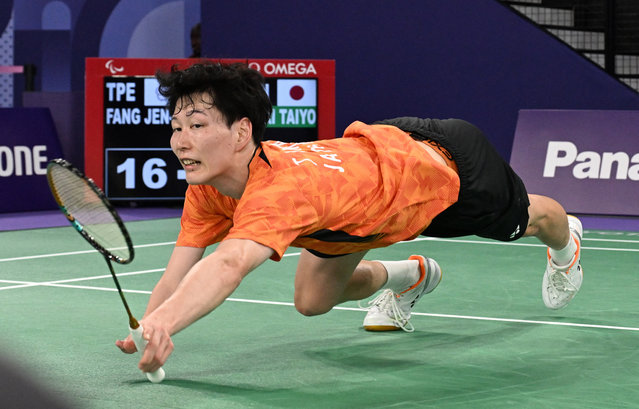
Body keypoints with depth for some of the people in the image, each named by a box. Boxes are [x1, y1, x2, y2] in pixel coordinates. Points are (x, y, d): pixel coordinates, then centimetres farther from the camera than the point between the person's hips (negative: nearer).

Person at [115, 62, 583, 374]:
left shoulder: (282, 186, -49)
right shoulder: (207, 190, -25)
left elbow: (228, 266, -66)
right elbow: (177, 276, -25)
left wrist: (160, 323, -80)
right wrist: (146, 331, -45)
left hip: (445, 164, -5)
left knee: (522, 220, 27)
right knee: (312, 300, 9)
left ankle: (565, 241, 65)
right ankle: (409, 276, 40)